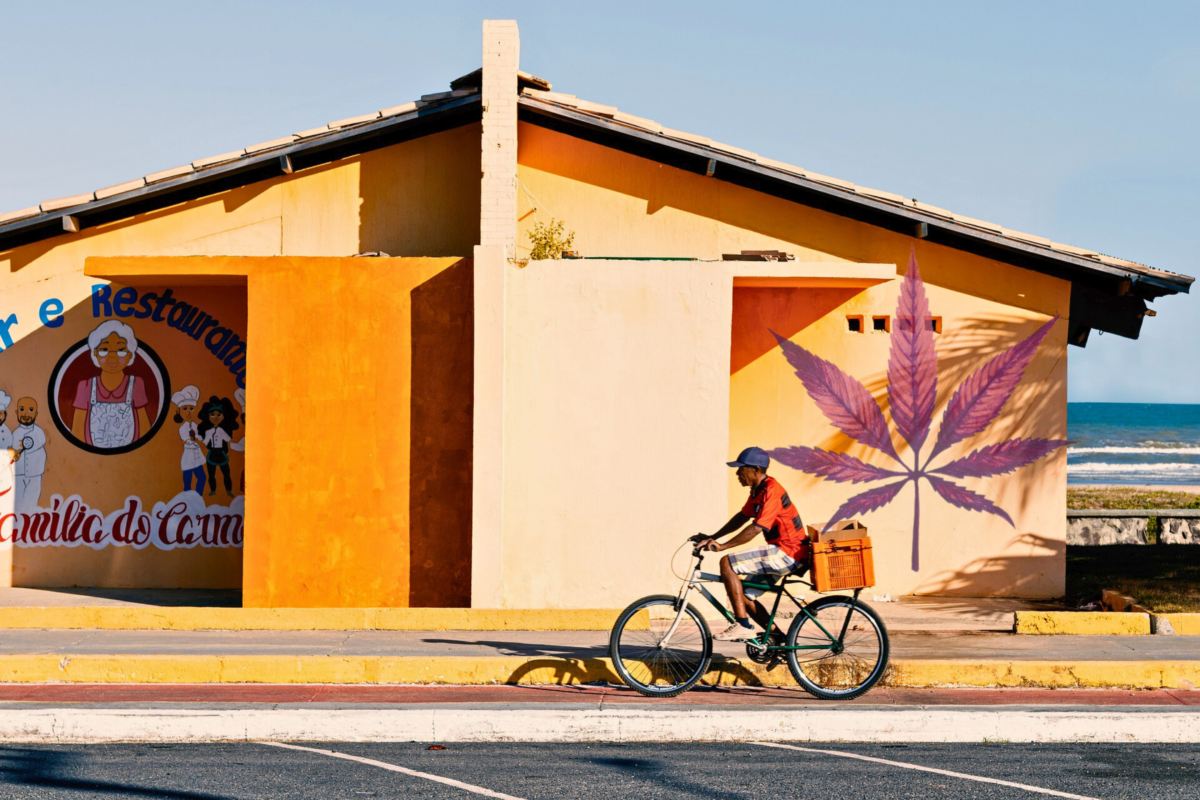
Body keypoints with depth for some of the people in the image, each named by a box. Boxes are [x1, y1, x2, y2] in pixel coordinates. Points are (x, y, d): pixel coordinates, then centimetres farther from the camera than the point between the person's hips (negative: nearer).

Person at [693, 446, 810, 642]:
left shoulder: (771, 491, -19)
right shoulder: (758, 489, 13)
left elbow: (756, 529, -25)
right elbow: (742, 517, 22)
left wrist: (722, 546, -26)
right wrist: (712, 537, 16)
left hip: (788, 553, -10)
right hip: (782, 552, 10)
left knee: (727, 563, -17)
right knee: (743, 593, 12)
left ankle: (743, 625, -16)